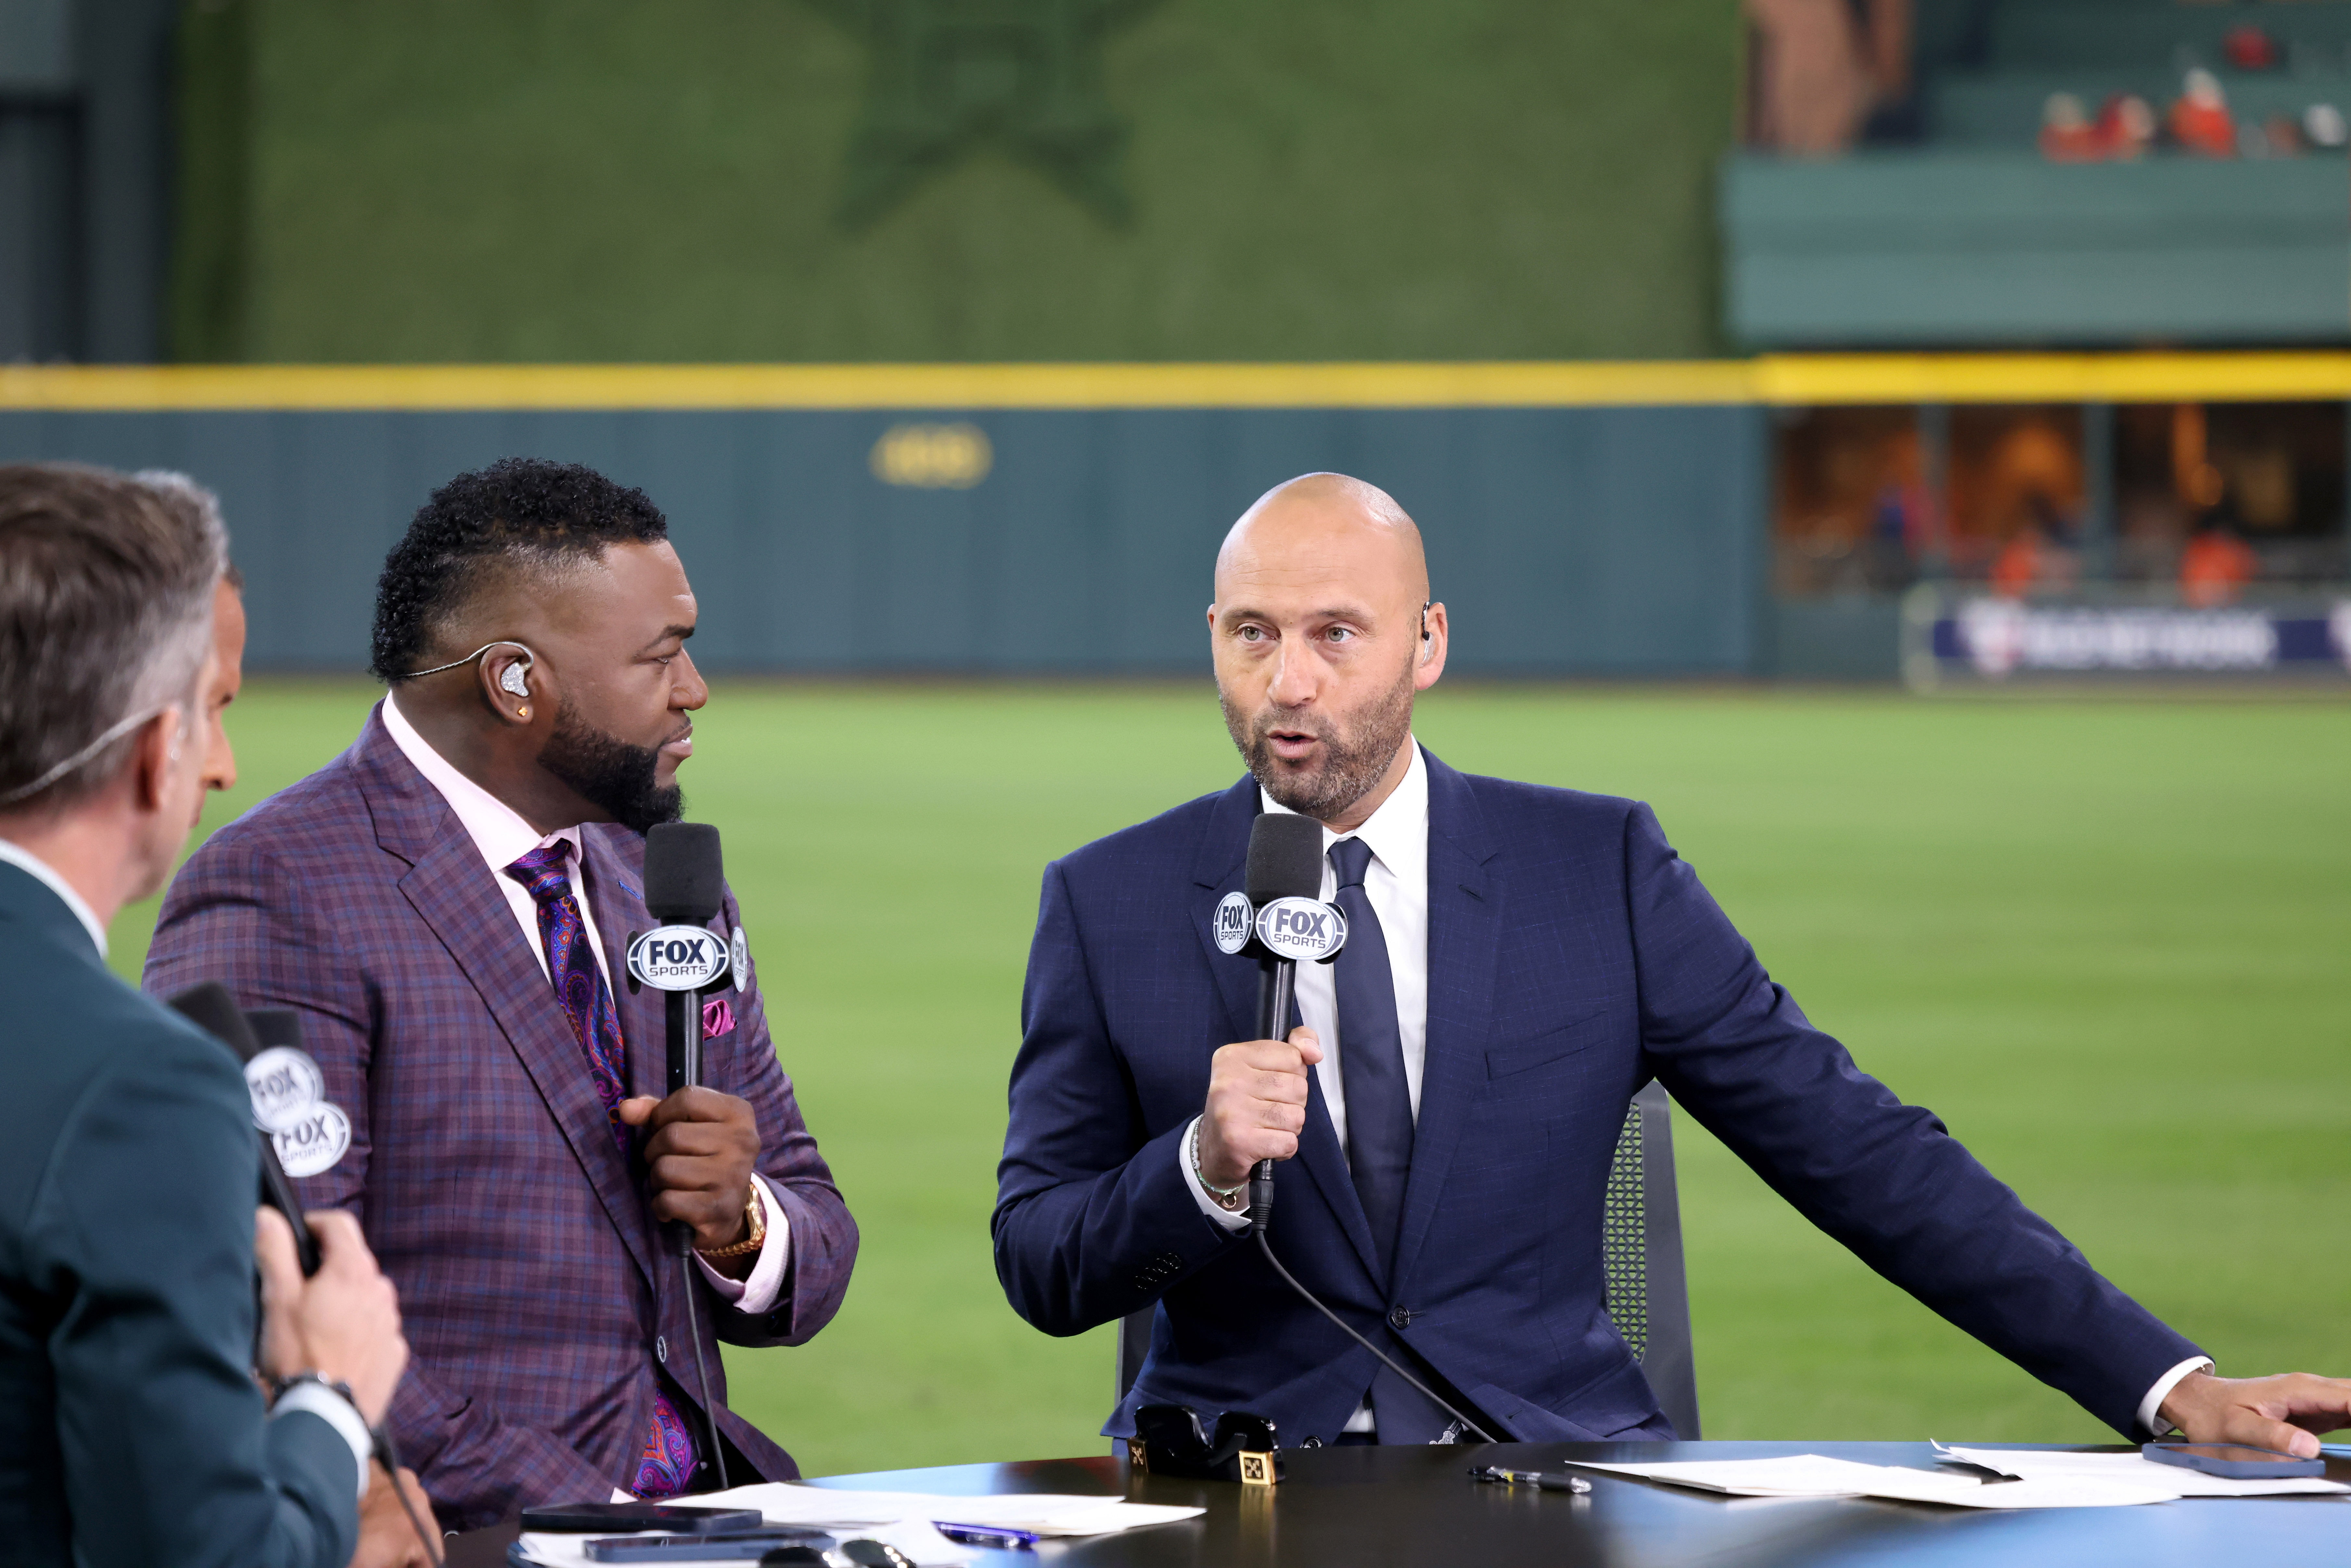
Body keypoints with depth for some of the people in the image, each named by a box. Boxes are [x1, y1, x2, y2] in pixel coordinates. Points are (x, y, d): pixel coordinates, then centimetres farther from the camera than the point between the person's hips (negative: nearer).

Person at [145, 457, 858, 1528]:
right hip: (456, 1538, -7)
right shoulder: (270, 898, -10)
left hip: (695, 1491, 7)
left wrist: (743, 1221, -3)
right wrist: (565, 1507, -22)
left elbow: (812, 1271, 21)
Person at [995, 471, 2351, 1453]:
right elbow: (1041, 1270, 6)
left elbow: (1855, 1147, 5)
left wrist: (2169, 1383, -1)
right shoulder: (1110, 904, 6)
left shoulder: (1601, 868, 5)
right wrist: (1207, 1164, -17)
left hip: (1552, 1452, 0)